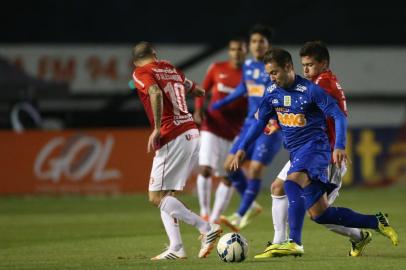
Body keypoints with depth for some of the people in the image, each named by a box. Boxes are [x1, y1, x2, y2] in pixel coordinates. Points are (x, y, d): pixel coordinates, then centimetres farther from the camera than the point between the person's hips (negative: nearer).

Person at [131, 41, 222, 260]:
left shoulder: (141, 73, -1)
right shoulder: (171, 69, 18)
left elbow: (155, 92, -22)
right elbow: (198, 91, 31)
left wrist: (157, 129, -20)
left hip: (172, 139, -8)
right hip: (192, 134, 8)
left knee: (157, 197, -4)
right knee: (165, 195, 14)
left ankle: (207, 229, -13)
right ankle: (175, 248, 5)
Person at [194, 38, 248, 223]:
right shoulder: (217, 69, 1)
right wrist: (198, 110, -6)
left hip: (235, 134, 1)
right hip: (212, 127, -1)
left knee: (227, 178, 2)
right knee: (205, 169, -17)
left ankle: (214, 219, 14)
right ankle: (204, 213, 0)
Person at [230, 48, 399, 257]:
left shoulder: (310, 90, -12)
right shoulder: (272, 92, 6)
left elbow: (339, 116, -13)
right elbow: (261, 122, 17)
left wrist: (339, 147, -25)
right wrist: (242, 148, 8)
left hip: (314, 146, -7)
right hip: (296, 152, 7)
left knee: (292, 183, -35)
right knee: (319, 214, 5)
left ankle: (294, 243, -42)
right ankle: (376, 223, 19)